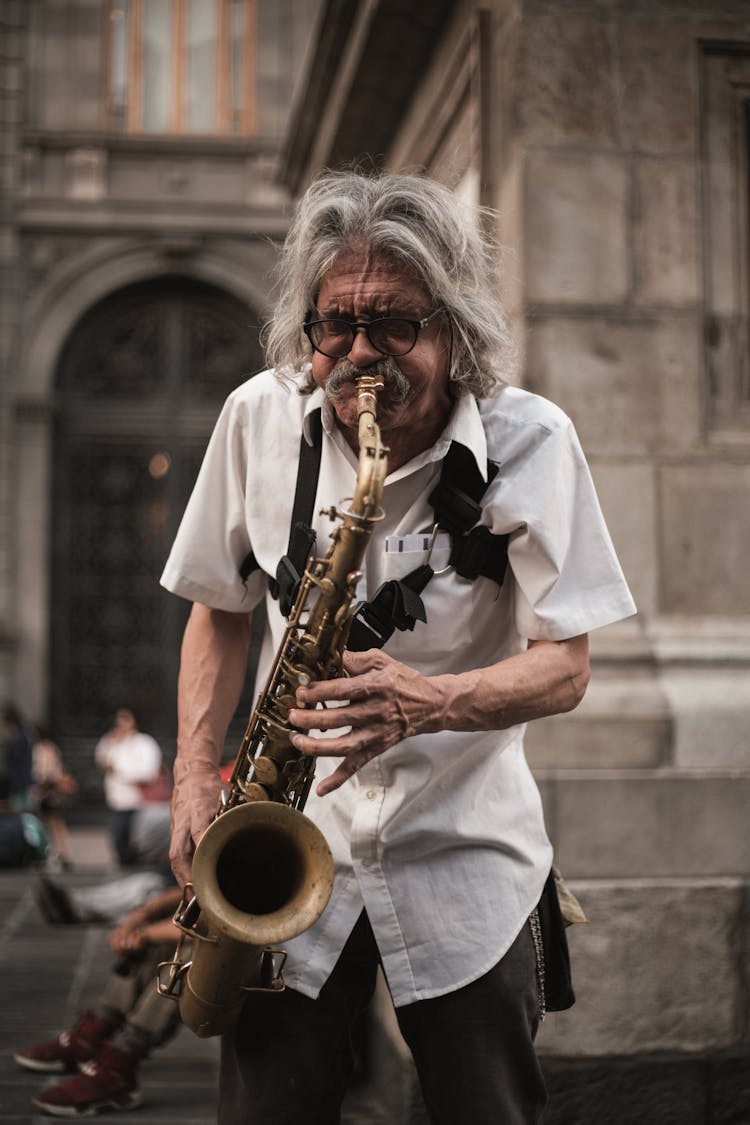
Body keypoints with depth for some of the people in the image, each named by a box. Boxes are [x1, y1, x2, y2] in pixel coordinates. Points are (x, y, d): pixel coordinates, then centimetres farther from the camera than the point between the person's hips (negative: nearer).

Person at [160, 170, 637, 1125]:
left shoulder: (531, 442, -12)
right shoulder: (259, 417, -4)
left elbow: (564, 666, -11)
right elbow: (219, 606, 8)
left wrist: (431, 703, -30)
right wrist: (195, 775, -2)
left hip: (466, 860, -1)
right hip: (292, 837, 2)